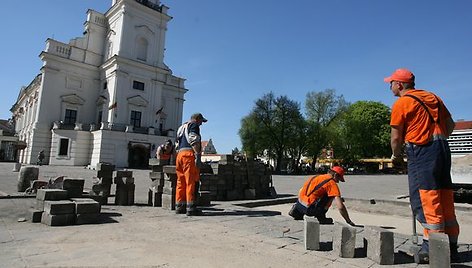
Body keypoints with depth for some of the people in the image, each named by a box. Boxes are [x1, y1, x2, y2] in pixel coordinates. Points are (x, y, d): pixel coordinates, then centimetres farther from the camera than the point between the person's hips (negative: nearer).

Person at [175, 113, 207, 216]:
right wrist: (198, 156, -18)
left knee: (181, 182, 9)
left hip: (180, 154, 9)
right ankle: (190, 207, -10)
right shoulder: (194, 125, 3)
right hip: (190, 154, -9)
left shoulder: (181, 128, 30)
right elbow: (194, 141, -13)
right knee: (191, 182, -9)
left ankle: (179, 206, 12)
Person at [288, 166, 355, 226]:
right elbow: (340, 207, -12)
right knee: (333, 196, 4)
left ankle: (297, 211, 21)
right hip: (309, 209, -7)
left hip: (299, 205, 7)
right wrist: (349, 221, 2)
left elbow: (301, 191, 27)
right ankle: (320, 217, 4)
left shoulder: (316, 177, 18)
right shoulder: (332, 183, -5)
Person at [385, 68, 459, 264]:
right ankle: (451, 247, 20)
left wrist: (396, 156, 10)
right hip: (443, 149, 8)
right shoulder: (433, 97, 18)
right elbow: (450, 124, 21)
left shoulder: (401, 103, -4)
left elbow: (396, 137, -5)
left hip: (421, 152, -8)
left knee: (426, 198, -5)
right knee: (445, 199, 11)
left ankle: (431, 248, -2)